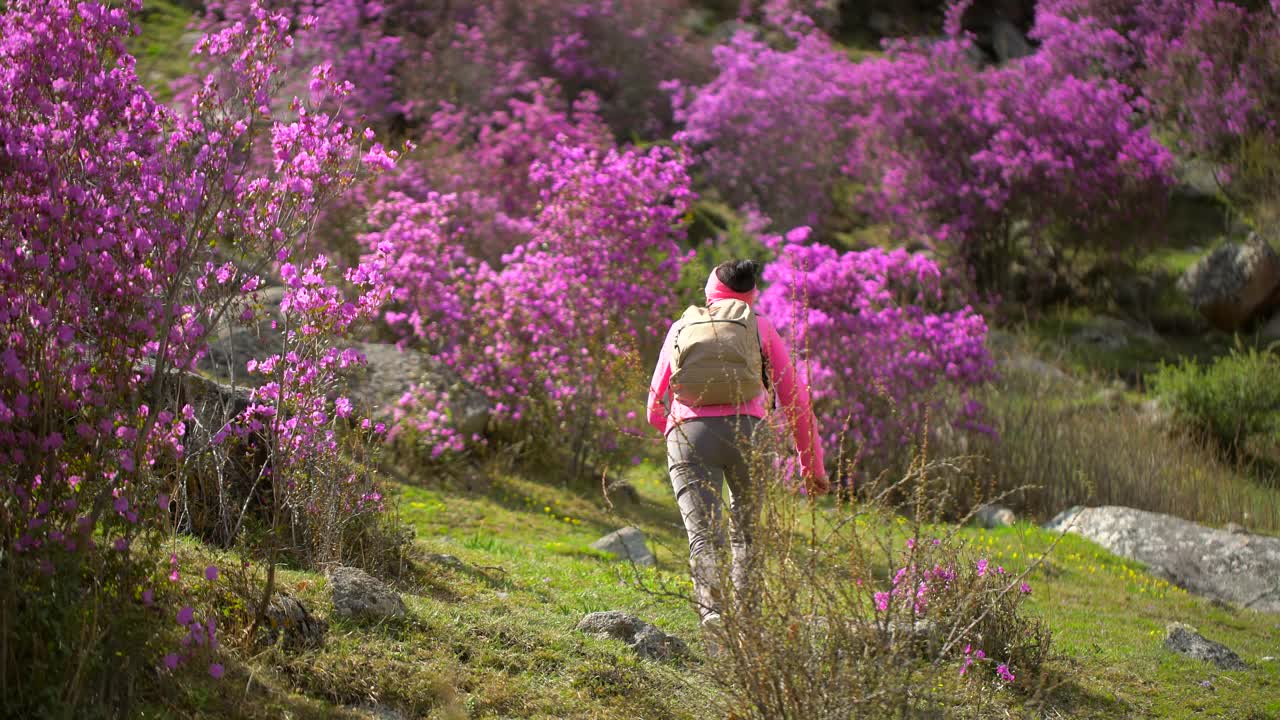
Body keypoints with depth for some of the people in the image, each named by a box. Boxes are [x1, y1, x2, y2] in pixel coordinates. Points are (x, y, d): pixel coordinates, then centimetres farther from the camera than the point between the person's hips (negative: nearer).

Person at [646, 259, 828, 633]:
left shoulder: (680, 328, 23)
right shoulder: (760, 327, 19)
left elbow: (655, 407, 28)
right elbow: (795, 399, 18)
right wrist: (812, 466, 24)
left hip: (688, 433, 0)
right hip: (747, 431, 0)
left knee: (702, 533, -8)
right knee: (747, 531, 16)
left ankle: (711, 611, -30)